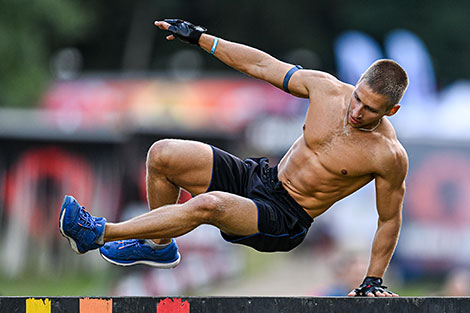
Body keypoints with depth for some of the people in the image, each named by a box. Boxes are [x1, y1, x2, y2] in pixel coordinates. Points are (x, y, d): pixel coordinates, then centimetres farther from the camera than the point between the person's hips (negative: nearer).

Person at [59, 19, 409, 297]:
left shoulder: (390, 156, -18)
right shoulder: (326, 88, -7)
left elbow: (390, 219, -5)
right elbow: (262, 65, 2)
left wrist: (374, 281, -4)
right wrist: (201, 38, 3)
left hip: (285, 222, -6)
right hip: (259, 175, 6)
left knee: (209, 205, -33)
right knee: (162, 155, -9)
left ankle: (99, 233, -22)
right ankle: (159, 245, 14)